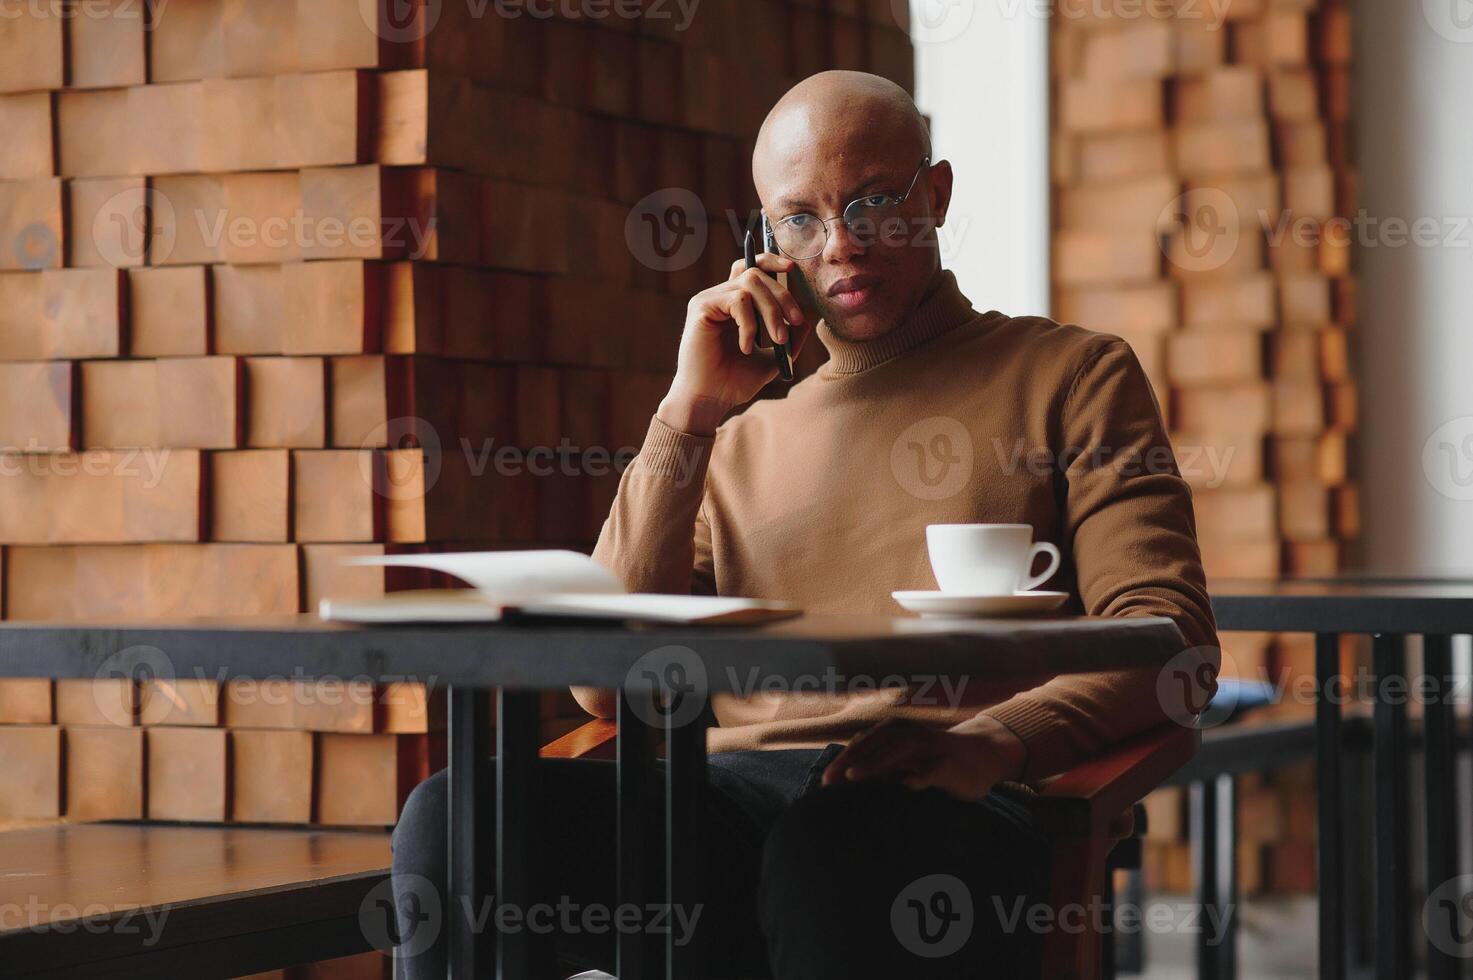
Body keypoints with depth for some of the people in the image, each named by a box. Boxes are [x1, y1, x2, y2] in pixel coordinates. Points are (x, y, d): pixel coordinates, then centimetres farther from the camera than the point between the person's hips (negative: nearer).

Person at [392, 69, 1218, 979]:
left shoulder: (1070, 375, 17)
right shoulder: (747, 430, 29)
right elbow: (606, 683, 15)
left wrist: (993, 740, -17)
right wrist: (690, 413, 9)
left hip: (943, 806, -4)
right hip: (732, 793, 4)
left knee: (831, 849, -42)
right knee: (454, 816, -27)